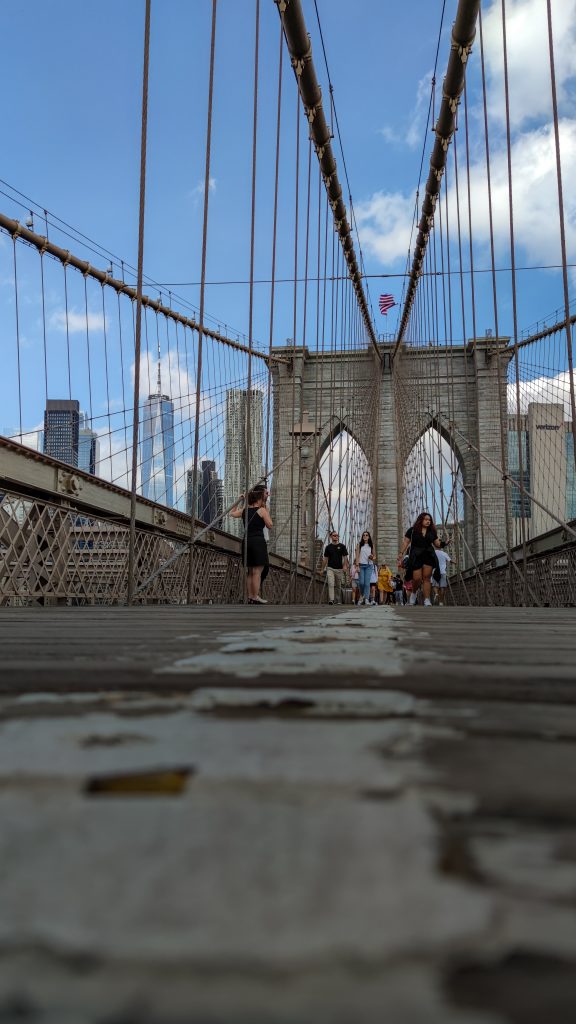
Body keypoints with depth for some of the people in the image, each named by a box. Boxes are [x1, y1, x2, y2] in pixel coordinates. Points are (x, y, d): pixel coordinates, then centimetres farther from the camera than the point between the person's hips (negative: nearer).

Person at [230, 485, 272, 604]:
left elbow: (232, 513, 25)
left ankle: (249, 597, 15)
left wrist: (238, 501, 23)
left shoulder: (244, 510, 9)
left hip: (246, 541, 7)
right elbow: (269, 525, -2)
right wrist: (267, 512, 5)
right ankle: (255, 598, -9)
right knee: (257, 571, -6)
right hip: (258, 541, -7)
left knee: (250, 571, 14)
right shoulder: (262, 510, -7)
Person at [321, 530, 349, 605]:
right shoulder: (328, 547, 7)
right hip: (330, 568, -1)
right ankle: (331, 600, -24)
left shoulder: (342, 546, 5)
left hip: (339, 569, 1)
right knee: (330, 584, -16)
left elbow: (345, 557, 2)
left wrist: (345, 566, -14)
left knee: (338, 586, 8)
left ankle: (338, 600, 20)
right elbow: (325, 558, 11)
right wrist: (322, 569, 10)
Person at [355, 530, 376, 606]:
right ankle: (362, 596, 18)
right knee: (361, 582, -6)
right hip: (361, 565, -1)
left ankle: (366, 599, -8)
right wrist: (357, 566, -8)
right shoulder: (359, 544, 6)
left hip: (369, 566, 1)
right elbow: (357, 556, 1)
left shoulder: (371, 545, 10)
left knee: (367, 583, -6)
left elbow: (374, 556, 17)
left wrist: (372, 558, -8)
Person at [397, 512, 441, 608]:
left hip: (429, 556, 2)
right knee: (417, 578, -10)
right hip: (416, 556, -2)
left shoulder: (432, 532, 12)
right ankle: (414, 593, 22)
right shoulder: (412, 530, 5)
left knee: (427, 578, -6)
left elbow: (437, 544, 14)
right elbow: (405, 542, 4)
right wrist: (401, 554, -3)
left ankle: (427, 600, -8)